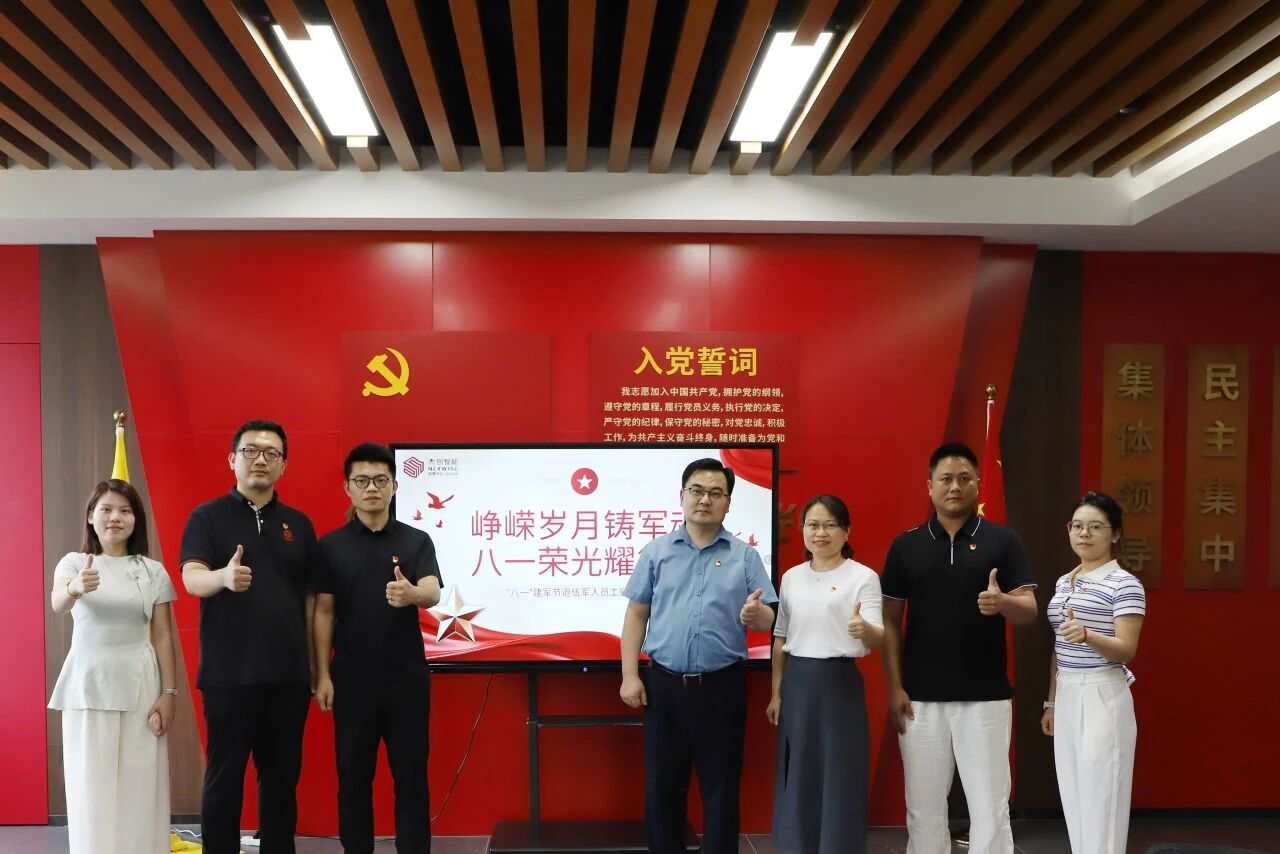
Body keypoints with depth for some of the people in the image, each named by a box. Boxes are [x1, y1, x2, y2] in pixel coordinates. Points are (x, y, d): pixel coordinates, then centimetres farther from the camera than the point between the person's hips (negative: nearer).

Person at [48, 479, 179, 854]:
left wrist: (168, 693, -4)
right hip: (87, 687, 0)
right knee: (91, 790, 3)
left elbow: (163, 637, 5)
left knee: (139, 788, 2)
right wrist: (75, 589, -45)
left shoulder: (153, 571, 4)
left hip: (140, 688, 1)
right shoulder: (73, 563, 1)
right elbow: (57, 603, -21)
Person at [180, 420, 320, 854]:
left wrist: (318, 669, 5)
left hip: (288, 675, 3)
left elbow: (311, 599, 10)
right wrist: (225, 577, -38)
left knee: (282, 777, 11)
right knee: (224, 777, 5)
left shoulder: (299, 524, 9)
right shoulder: (207, 516, 0)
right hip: (229, 674, -3)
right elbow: (192, 579, -15)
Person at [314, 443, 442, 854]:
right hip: (351, 679, 1)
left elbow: (433, 593, -15)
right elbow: (323, 612, 3)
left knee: (411, 776, 5)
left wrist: (411, 594, -39)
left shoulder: (417, 540, 0)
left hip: (407, 677, 0)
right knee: (353, 778, 8)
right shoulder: (330, 546, 2)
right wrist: (323, 674, -3)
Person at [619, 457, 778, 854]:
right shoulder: (657, 552, 4)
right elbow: (636, 615, 5)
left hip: (722, 686, -1)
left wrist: (754, 614, -23)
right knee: (662, 785, 11)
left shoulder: (745, 556, 2)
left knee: (721, 786, 8)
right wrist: (630, 675, -2)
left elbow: (769, 621, 1)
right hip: (664, 684, 1)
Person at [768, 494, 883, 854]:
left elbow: (877, 637, -15)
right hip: (797, 682, 5)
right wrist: (776, 693, 11)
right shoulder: (791, 577, 8)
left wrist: (864, 629, -38)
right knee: (798, 778, 10)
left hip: (839, 683, -4)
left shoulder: (863, 577, -6)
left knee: (839, 778, 1)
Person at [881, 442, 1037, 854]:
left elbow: (1029, 611, -4)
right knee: (923, 806, 10)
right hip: (921, 698, 1)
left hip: (986, 697, -1)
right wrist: (895, 688, -3)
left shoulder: (1003, 541, -1)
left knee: (990, 807, 5)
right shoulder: (905, 545, 2)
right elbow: (890, 620, 4)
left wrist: (1002, 602, -27)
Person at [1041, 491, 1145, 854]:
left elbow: (1127, 650, -15)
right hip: (1067, 696, 7)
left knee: (1101, 797, -4)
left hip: (1102, 697, -7)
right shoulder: (1063, 583, 12)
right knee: (1074, 798, 11)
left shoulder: (1125, 584, -10)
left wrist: (1086, 635, -33)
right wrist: (1051, 702, 16)